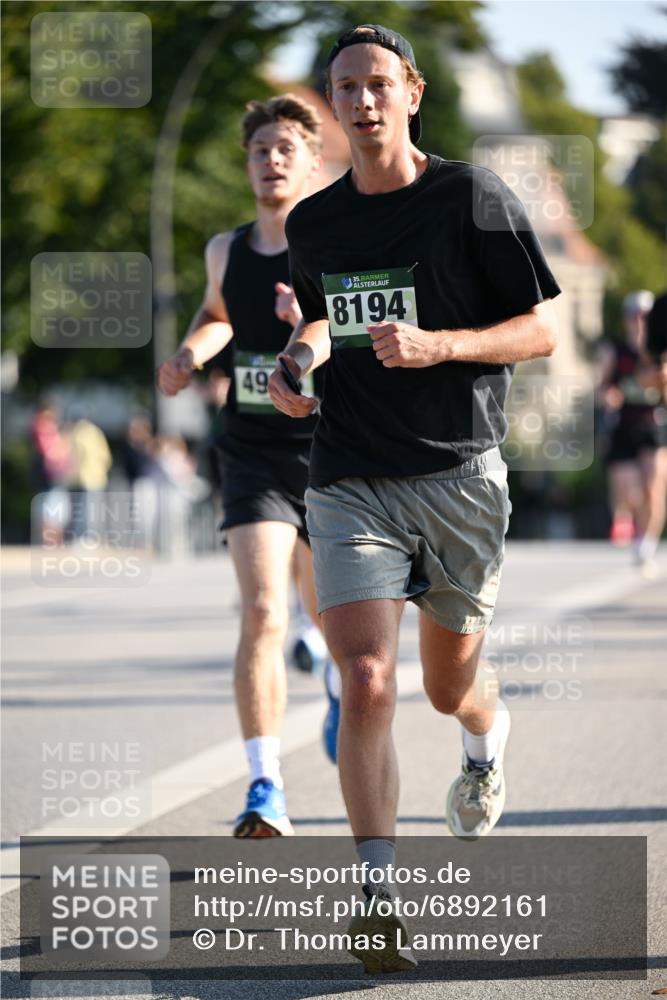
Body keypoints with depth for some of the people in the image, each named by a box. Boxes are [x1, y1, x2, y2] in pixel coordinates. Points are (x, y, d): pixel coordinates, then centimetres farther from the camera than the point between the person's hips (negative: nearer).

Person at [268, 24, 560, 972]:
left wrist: (436, 344, -18)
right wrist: (302, 357, 5)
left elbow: (541, 330, -3)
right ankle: (379, 897, -12)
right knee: (367, 684, -15)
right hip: (349, 483, 2)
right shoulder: (312, 223, 9)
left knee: (450, 688, 12)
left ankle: (488, 738, 51)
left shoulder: (474, 198, -4)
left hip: (458, 473, -2)